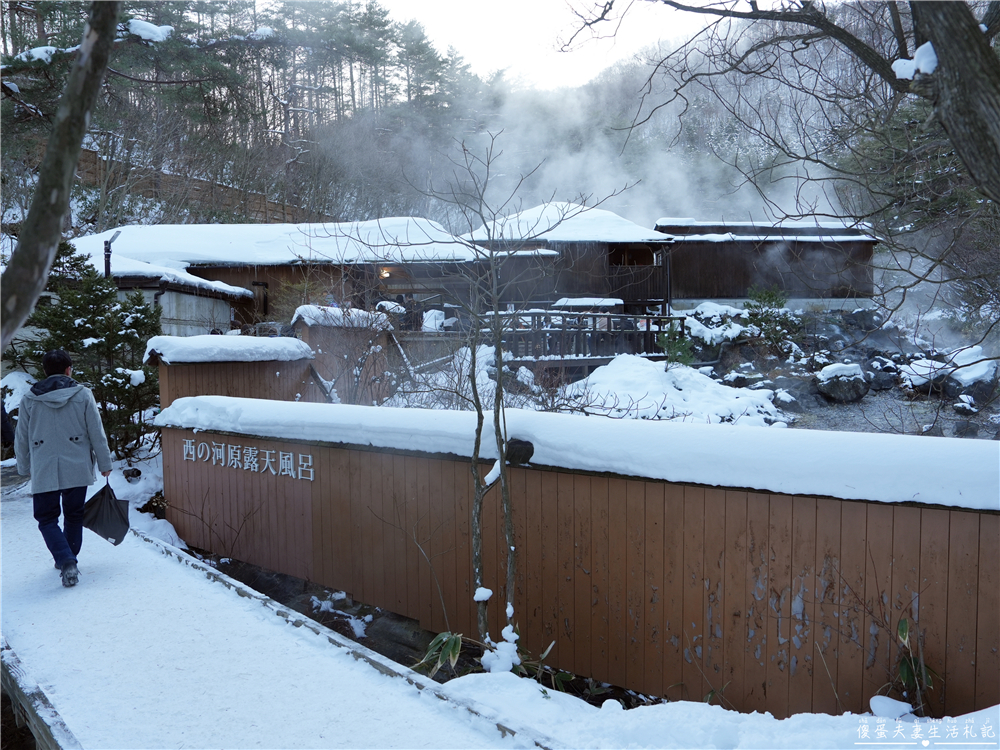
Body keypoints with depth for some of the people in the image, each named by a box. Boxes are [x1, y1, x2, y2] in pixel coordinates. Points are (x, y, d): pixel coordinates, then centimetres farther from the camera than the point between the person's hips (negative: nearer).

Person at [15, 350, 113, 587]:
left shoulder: (29, 400, 0)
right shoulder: (83, 395, -3)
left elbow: (21, 440, 8)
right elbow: (97, 433, -1)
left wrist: (24, 468, 22)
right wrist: (104, 463, 8)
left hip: (44, 472, 0)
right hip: (77, 469, 1)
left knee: (47, 518, 8)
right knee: (74, 515, 16)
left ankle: (66, 562, -11)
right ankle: (68, 560, 28)